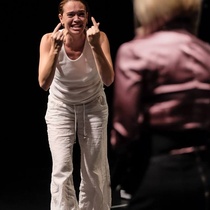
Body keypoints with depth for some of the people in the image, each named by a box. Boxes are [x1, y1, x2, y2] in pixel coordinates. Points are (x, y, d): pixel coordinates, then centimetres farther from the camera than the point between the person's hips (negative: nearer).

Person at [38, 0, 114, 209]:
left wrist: (95, 46, -42)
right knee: (62, 170, -11)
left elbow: (108, 80, -32)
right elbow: (44, 84, -32)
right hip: (60, 107, -1)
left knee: (96, 171, 7)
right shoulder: (49, 39, -23)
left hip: (93, 106, 1)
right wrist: (55, 48, -41)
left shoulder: (99, 37, -22)